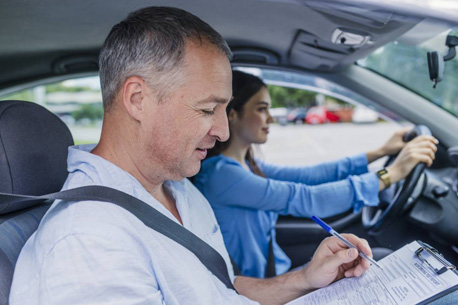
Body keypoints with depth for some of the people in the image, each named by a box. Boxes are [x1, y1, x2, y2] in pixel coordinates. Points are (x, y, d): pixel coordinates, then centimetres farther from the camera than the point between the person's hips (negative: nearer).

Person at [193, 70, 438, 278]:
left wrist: (380, 152, 2)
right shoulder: (218, 173, -24)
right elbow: (305, 199, -28)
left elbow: (309, 175, 3)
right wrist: (391, 174, -24)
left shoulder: (248, 166, 4)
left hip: (276, 272, 8)